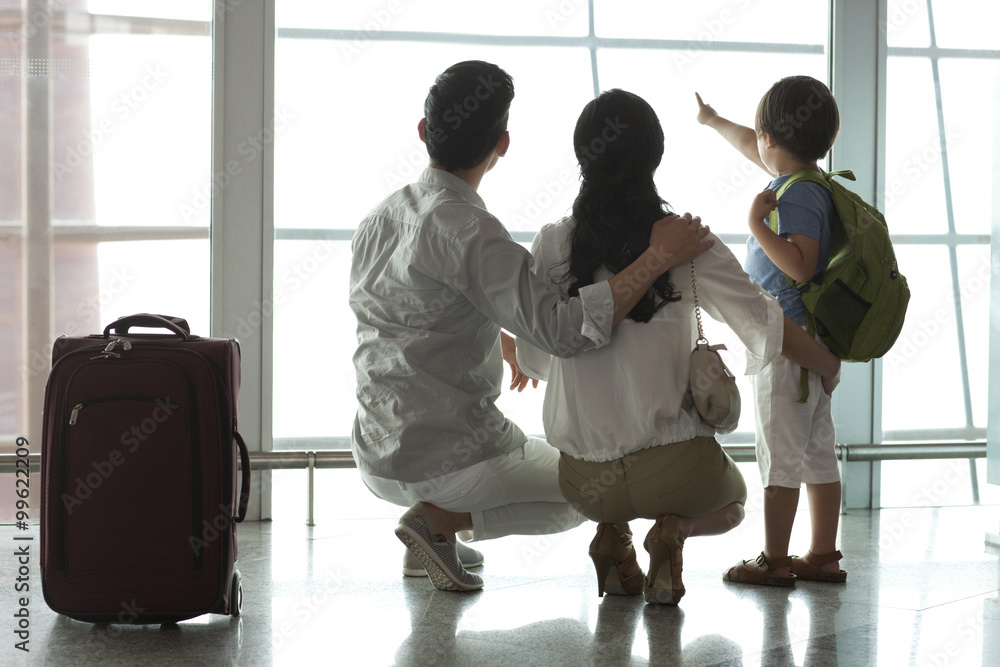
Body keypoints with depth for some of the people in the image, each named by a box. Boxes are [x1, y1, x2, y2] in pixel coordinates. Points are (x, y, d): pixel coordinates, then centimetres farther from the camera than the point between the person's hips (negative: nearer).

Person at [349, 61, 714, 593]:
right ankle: (440, 521, -2)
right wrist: (658, 256, -27)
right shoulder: (469, 232, -22)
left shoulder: (380, 218, 4)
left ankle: (428, 544, 17)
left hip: (376, 457, 8)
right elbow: (567, 330, -31)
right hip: (449, 462, -8)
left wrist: (498, 341, 28)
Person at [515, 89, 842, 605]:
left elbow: (533, 360, 5)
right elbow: (768, 327, -3)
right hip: (673, 468, -3)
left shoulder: (552, 244, -5)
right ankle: (674, 529, -1)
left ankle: (611, 533, 10)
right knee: (730, 502, 32)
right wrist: (831, 364, 17)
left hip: (585, 481, 3)